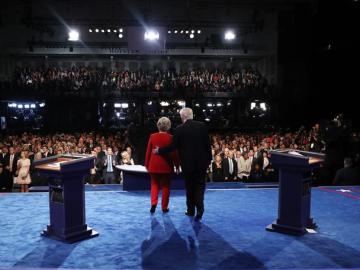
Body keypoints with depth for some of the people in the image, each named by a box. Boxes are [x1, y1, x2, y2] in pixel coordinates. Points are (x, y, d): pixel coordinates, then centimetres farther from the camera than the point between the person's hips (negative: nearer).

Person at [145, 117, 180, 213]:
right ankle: (164, 207, 14)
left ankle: (154, 202, -3)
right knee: (165, 186, 10)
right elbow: (174, 153, -7)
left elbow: (148, 151, 2)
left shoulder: (152, 136, -3)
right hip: (166, 166, -2)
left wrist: (147, 164, 11)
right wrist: (177, 165, 4)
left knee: (154, 184, 15)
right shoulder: (170, 138, -9)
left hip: (154, 165, 2)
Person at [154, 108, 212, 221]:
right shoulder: (202, 126, -2)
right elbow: (208, 144, 0)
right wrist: (209, 159, 9)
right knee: (200, 185, 8)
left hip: (188, 163, -1)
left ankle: (191, 210, 21)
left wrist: (159, 150, 6)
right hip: (201, 162, 1)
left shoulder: (179, 129, -10)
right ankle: (199, 208, -10)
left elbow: (173, 146, -8)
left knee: (190, 186, 13)